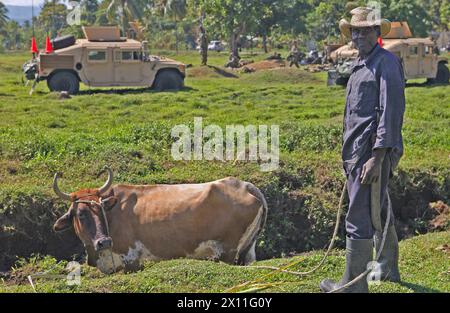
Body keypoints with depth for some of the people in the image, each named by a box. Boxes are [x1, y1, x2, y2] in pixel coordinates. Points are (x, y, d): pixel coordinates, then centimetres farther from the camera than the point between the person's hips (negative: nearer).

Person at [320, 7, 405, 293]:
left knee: (359, 218, -8)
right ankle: (388, 269, 34)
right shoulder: (361, 65, 17)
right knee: (379, 213, 20)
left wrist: (377, 156, -24)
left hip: (373, 151, -10)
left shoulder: (387, 63, -11)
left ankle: (354, 284, -1)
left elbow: (392, 111, -19)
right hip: (358, 151, 10)